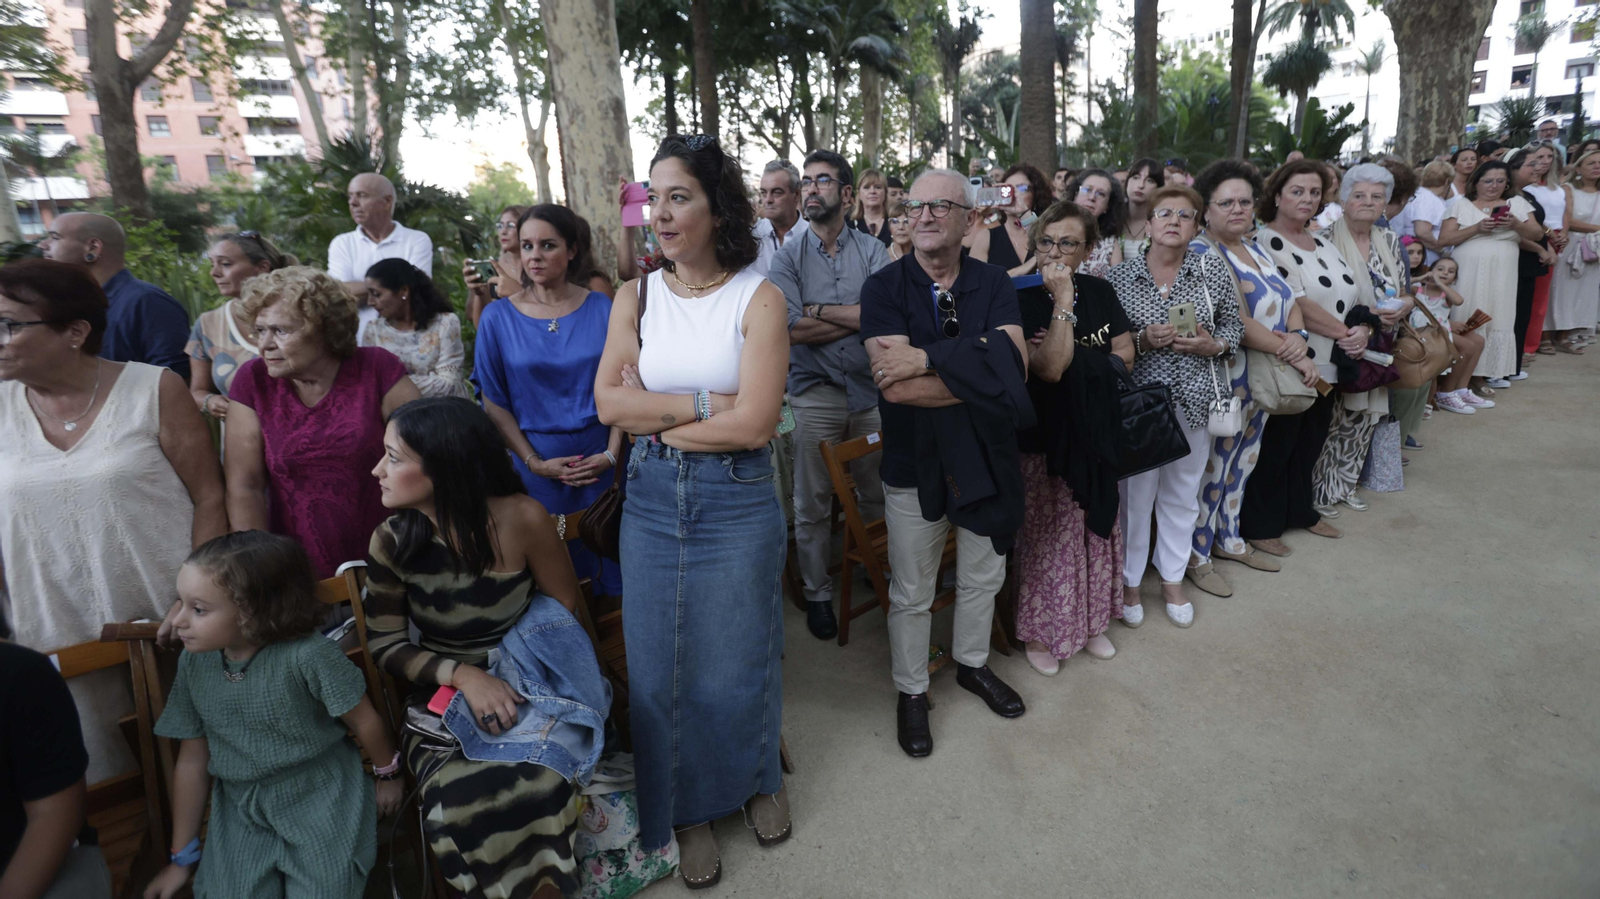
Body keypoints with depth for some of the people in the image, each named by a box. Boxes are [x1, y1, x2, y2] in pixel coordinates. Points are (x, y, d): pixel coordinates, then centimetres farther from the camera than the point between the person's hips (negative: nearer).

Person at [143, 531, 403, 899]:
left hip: (319, 801, -4)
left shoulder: (307, 655, -24)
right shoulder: (193, 663, -5)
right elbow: (192, 760, 4)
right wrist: (183, 856, 11)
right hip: (241, 813, 5)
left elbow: (364, 720, -11)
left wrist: (388, 776, 5)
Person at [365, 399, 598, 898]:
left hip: (523, 685, -1)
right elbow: (386, 646, -1)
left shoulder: (522, 519, -15)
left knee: (536, 787, -31)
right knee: (459, 802, -28)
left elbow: (564, 612, -2)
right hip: (443, 696, 2)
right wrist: (461, 674, -18)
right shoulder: (392, 541, -8)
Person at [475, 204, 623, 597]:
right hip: (536, 465, 0)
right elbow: (494, 403, 0)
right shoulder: (498, 318, 0)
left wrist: (612, 453, -10)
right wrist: (535, 462, -9)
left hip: (599, 459, 0)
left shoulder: (602, 310, 0)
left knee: (608, 567, 7)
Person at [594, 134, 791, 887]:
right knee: (661, 663, 13)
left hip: (736, 502, -3)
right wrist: (707, 404, -15)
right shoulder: (636, 297, 2)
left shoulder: (758, 298, -8)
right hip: (651, 503, 3)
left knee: (737, 657, 13)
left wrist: (655, 416, -10)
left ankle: (757, 777, 43)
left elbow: (754, 424, -17)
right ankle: (685, 808, 37)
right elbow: (609, 404, -8)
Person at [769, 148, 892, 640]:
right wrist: (859, 316, -9)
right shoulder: (789, 257, 2)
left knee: (878, 494, 11)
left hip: (870, 388, 1)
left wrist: (819, 311, -12)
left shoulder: (871, 250, 3)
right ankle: (817, 593, 23)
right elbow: (791, 330, -12)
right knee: (812, 503, 7)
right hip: (815, 393, -1)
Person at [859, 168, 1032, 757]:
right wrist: (983, 375, -21)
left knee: (982, 577, 22)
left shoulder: (993, 284, -2)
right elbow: (896, 385, -25)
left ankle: (972, 664, 48)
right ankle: (911, 692, 34)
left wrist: (928, 359, -28)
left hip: (986, 456, 3)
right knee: (912, 593, 12)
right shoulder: (884, 287, -12)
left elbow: (1015, 364, -19)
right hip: (914, 462, -3)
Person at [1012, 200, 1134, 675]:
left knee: (1098, 528, 17)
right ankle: (1040, 631, 23)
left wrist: (1074, 361, -13)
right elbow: (1049, 368, -26)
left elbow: (1125, 354, 3)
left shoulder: (1099, 292, 3)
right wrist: (1063, 298, -27)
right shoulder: (1022, 300, -14)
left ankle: (1090, 621, 36)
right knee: (1047, 535, 4)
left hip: (1095, 435, 6)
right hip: (1044, 440, -6)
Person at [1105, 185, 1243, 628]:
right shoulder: (1118, 277, -3)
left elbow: (1234, 326, 11)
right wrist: (1141, 340, -18)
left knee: (1182, 493, 14)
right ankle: (1129, 580, 24)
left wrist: (1213, 345, -9)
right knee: (1134, 493, 4)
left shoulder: (1214, 275, 3)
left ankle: (1173, 578, 33)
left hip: (1193, 401, 3)